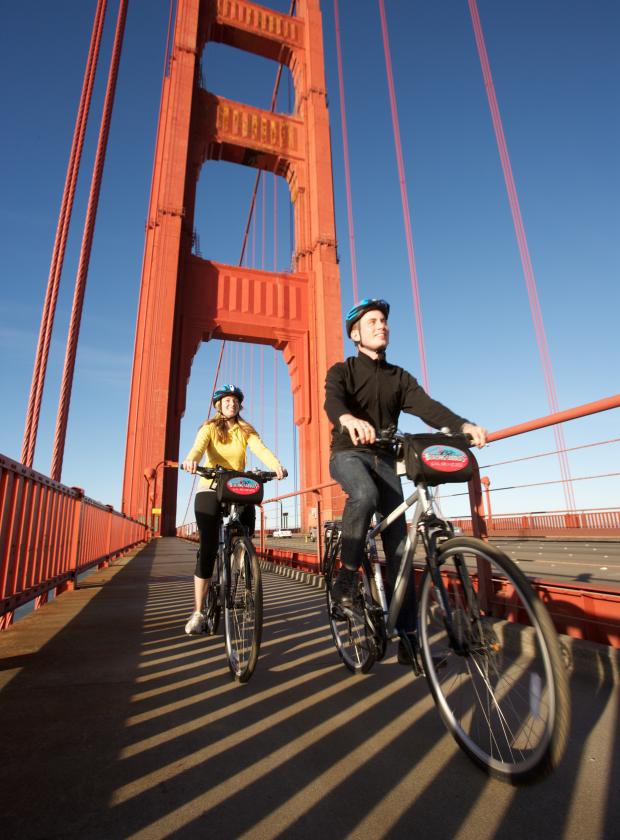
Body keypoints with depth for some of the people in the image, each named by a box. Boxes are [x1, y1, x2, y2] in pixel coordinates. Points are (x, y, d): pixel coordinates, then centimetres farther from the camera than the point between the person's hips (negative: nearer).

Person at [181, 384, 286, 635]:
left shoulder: (246, 431, 10)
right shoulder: (210, 428, 5)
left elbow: (261, 449, -8)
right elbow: (199, 446, -16)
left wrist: (276, 465, -30)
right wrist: (191, 460, -40)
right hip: (211, 490, -2)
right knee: (207, 550, -7)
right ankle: (198, 612, 4)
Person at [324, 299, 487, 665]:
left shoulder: (399, 377, 10)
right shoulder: (342, 371, 2)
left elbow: (426, 405, -8)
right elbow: (332, 400, -21)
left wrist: (463, 425, -29)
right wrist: (349, 419, -46)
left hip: (384, 459, 3)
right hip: (349, 453, -3)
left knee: (399, 545, -4)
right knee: (365, 494, -37)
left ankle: (408, 638, 5)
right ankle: (348, 573, -15)